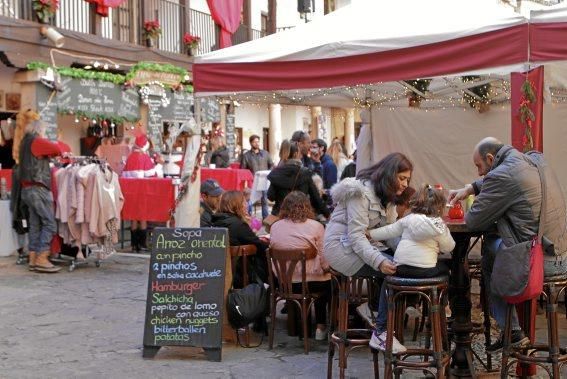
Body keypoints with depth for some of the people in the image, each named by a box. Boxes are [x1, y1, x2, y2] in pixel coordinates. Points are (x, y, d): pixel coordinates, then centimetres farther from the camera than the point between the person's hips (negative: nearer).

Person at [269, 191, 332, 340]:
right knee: (330, 282, 27)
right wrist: (326, 268, 8)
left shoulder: (275, 227, -2)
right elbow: (325, 262, -13)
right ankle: (321, 327, 31)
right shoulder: (315, 227, -13)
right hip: (310, 282, -5)